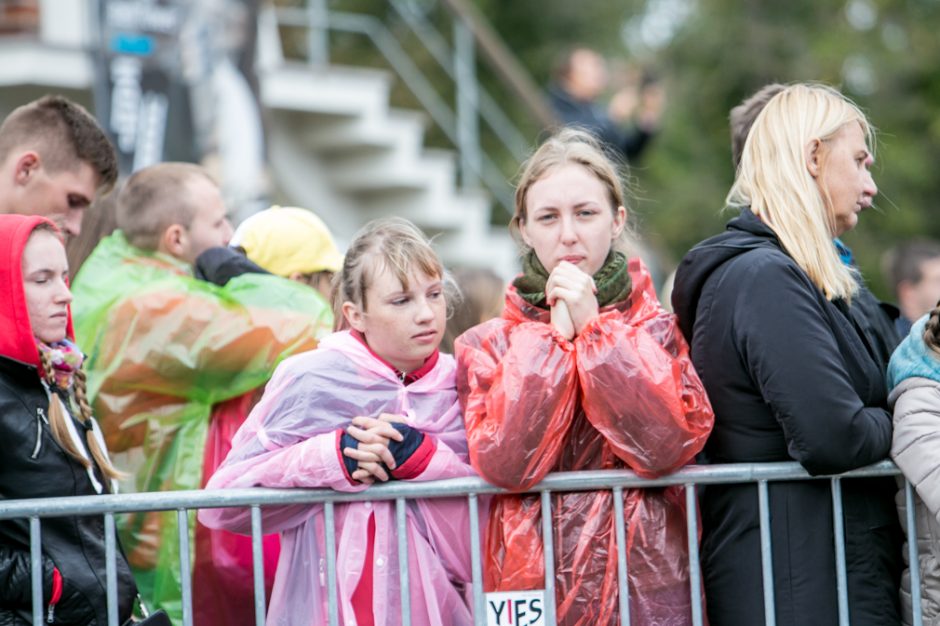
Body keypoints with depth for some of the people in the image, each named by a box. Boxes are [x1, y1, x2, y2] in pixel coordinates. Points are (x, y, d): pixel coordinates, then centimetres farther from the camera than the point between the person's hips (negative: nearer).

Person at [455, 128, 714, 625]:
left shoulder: (658, 331, 6)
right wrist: (556, 335, -8)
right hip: (532, 584, 0)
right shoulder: (486, 346, 6)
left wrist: (593, 329, -9)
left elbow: (669, 444, -11)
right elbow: (505, 463, -10)